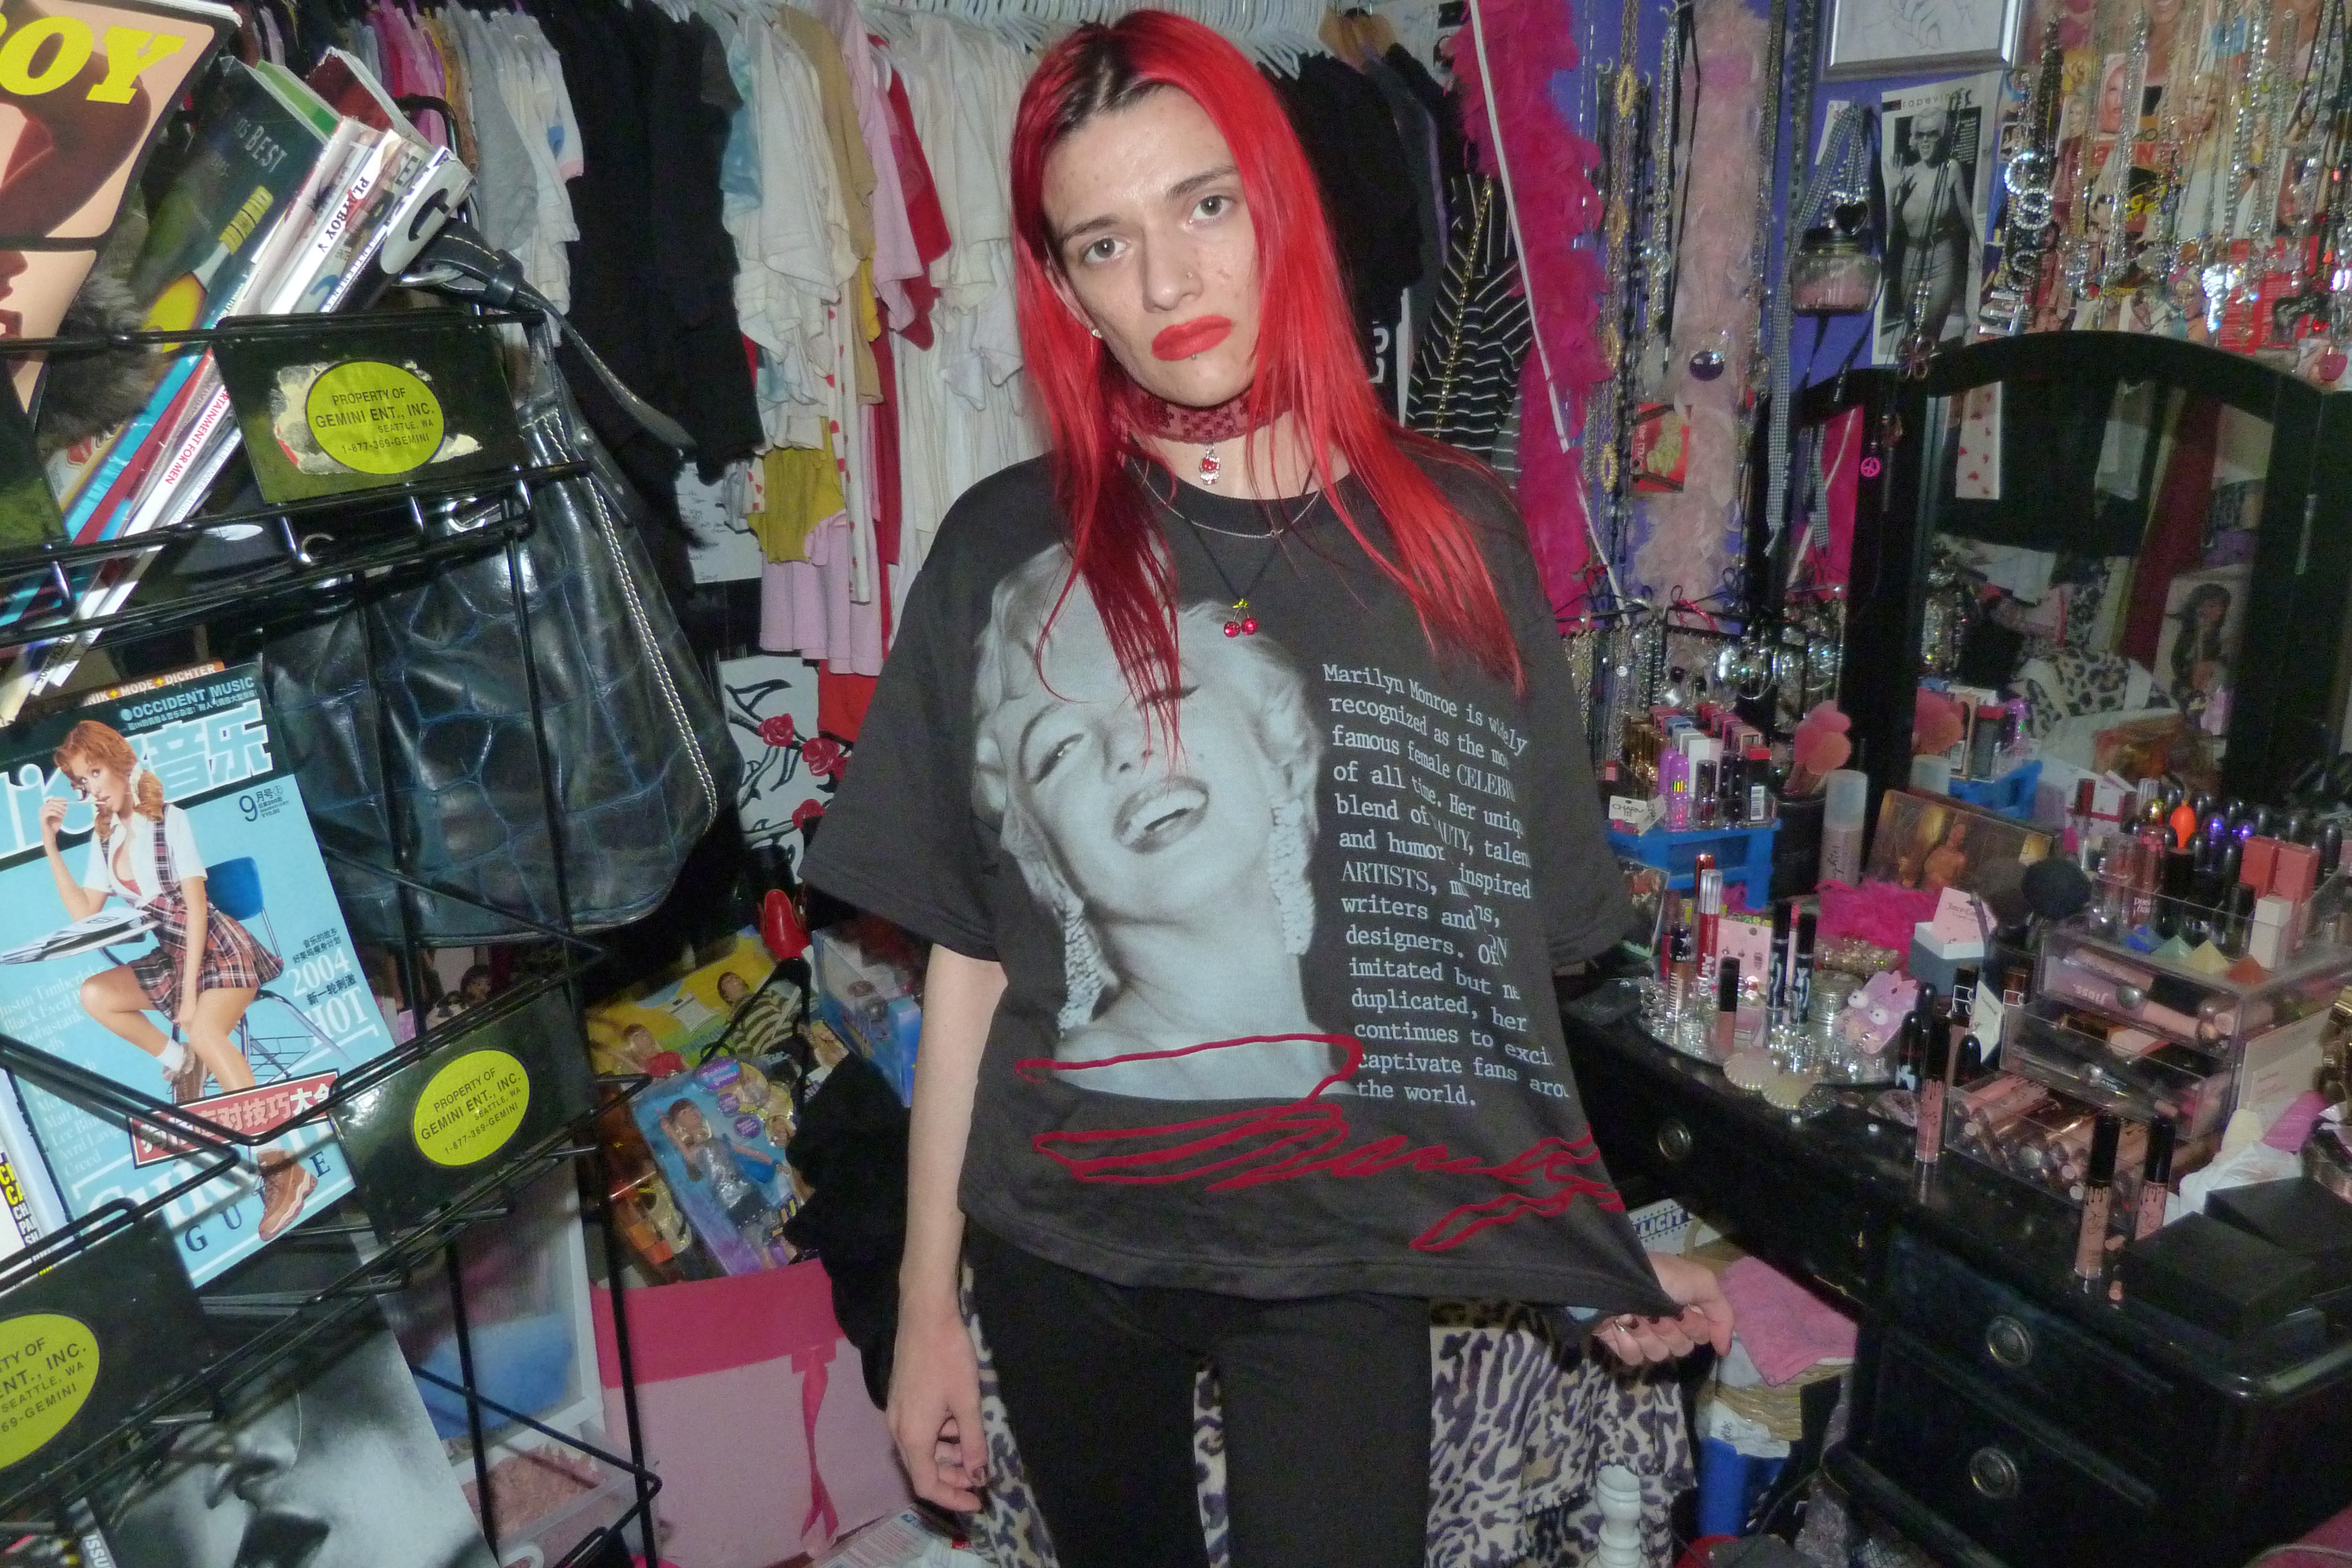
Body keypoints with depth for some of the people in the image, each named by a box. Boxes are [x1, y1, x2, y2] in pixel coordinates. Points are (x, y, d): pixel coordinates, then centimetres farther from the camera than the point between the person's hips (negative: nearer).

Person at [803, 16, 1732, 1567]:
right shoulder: (1010, 553, -6)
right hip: (1062, 1248, 1)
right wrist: (927, 1303, -1)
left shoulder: (1454, 536, -3)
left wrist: (1600, 1244, 4)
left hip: (1348, 1249, 0)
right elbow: (968, 956, -3)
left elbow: (1508, 940, 2)